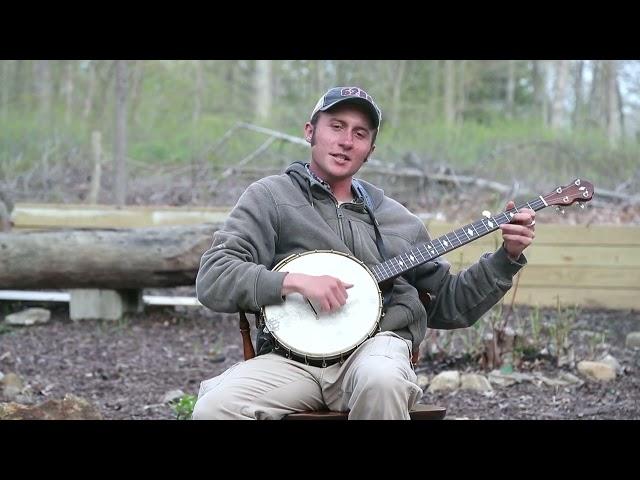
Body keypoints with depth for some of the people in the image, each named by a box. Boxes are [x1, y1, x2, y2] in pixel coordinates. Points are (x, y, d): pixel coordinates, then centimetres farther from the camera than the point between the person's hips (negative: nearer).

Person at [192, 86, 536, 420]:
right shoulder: (271, 196, 10)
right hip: (291, 357, -2)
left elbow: (448, 305, 26)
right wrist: (292, 282, -16)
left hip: (376, 347, 2)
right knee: (215, 408, -32)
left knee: (381, 380, -37)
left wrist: (507, 258, 14)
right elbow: (212, 279, -3)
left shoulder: (397, 219, 22)